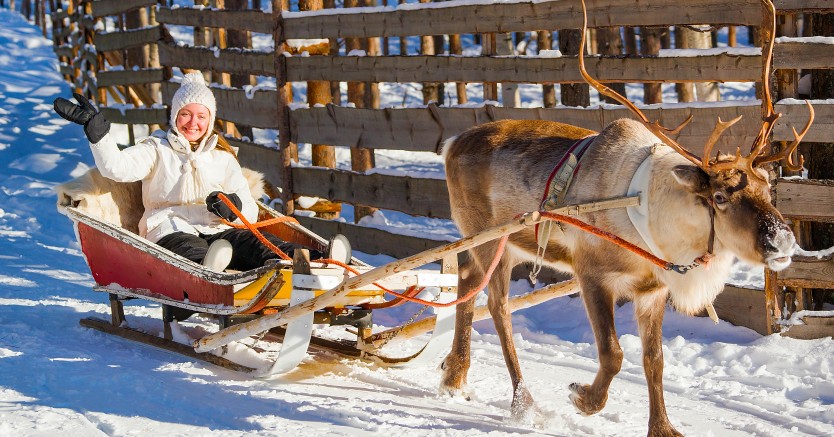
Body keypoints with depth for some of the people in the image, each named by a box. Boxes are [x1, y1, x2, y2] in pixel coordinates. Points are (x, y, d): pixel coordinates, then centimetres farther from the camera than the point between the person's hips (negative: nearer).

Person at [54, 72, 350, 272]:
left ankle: (314, 263, -57)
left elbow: (250, 212, 16)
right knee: (191, 250, -39)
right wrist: (96, 128, -14)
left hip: (217, 231, 2)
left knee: (255, 242, -30)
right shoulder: (157, 149, 17)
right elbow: (117, 167, -2)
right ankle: (211, 271, -75)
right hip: (170, 232, -2)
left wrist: (233, 206, -8)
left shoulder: (222, 157, 23)